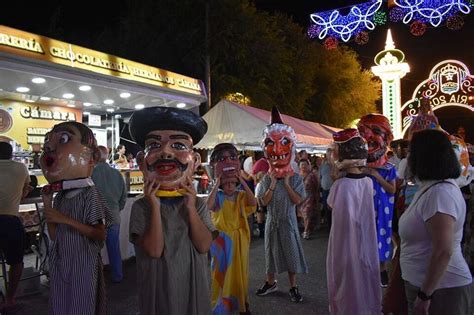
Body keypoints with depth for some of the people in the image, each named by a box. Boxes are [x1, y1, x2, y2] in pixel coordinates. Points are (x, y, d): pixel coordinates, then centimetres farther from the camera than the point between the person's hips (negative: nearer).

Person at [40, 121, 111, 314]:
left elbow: (100, 235, -19)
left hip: (83, 266, -7)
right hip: (60, 265, 7)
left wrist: (67, 220, -24)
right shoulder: (60, 196, 6)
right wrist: (47, 203, 0)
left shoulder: (90, 195, -16)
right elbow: (54, 236, 5)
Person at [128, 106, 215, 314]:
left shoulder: (198, 204, -4)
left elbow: (204, 246, -12)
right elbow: (154, 250, -19)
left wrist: (190, 208, -18)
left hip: (193, 286, 2)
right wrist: (155, 206, -21)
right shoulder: (141, 206, -10)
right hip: (158, 289, -2)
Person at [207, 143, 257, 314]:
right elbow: (209, 206, -28)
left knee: (239, 270, 15)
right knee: (222, 271, 7)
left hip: (239, 237, 3)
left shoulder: (241, 195, -1)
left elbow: (253, 203, -20)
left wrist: (243, 182, -19)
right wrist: (216, 185, -25)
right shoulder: (217, 196, -7)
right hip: (222, 238, -2)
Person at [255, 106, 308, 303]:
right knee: (271, 252, 14)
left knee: (291, 252, 7)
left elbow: (298, 200, -14)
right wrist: (273, 184, -17)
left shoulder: (296, 178, -6)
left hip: (289, 222, -1)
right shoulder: (266, 179, -3)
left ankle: (293, 287, 21)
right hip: (272, 222, 1)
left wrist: (286, 183, -17)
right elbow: (264, 202, -9)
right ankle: (270, 283, 32)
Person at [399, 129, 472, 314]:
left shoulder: (440, 193, -23)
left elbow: (443, 252, -27)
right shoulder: (432, 188, 8)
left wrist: (425, 295, -22)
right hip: (424, 284, 9)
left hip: (440, 289, -9)